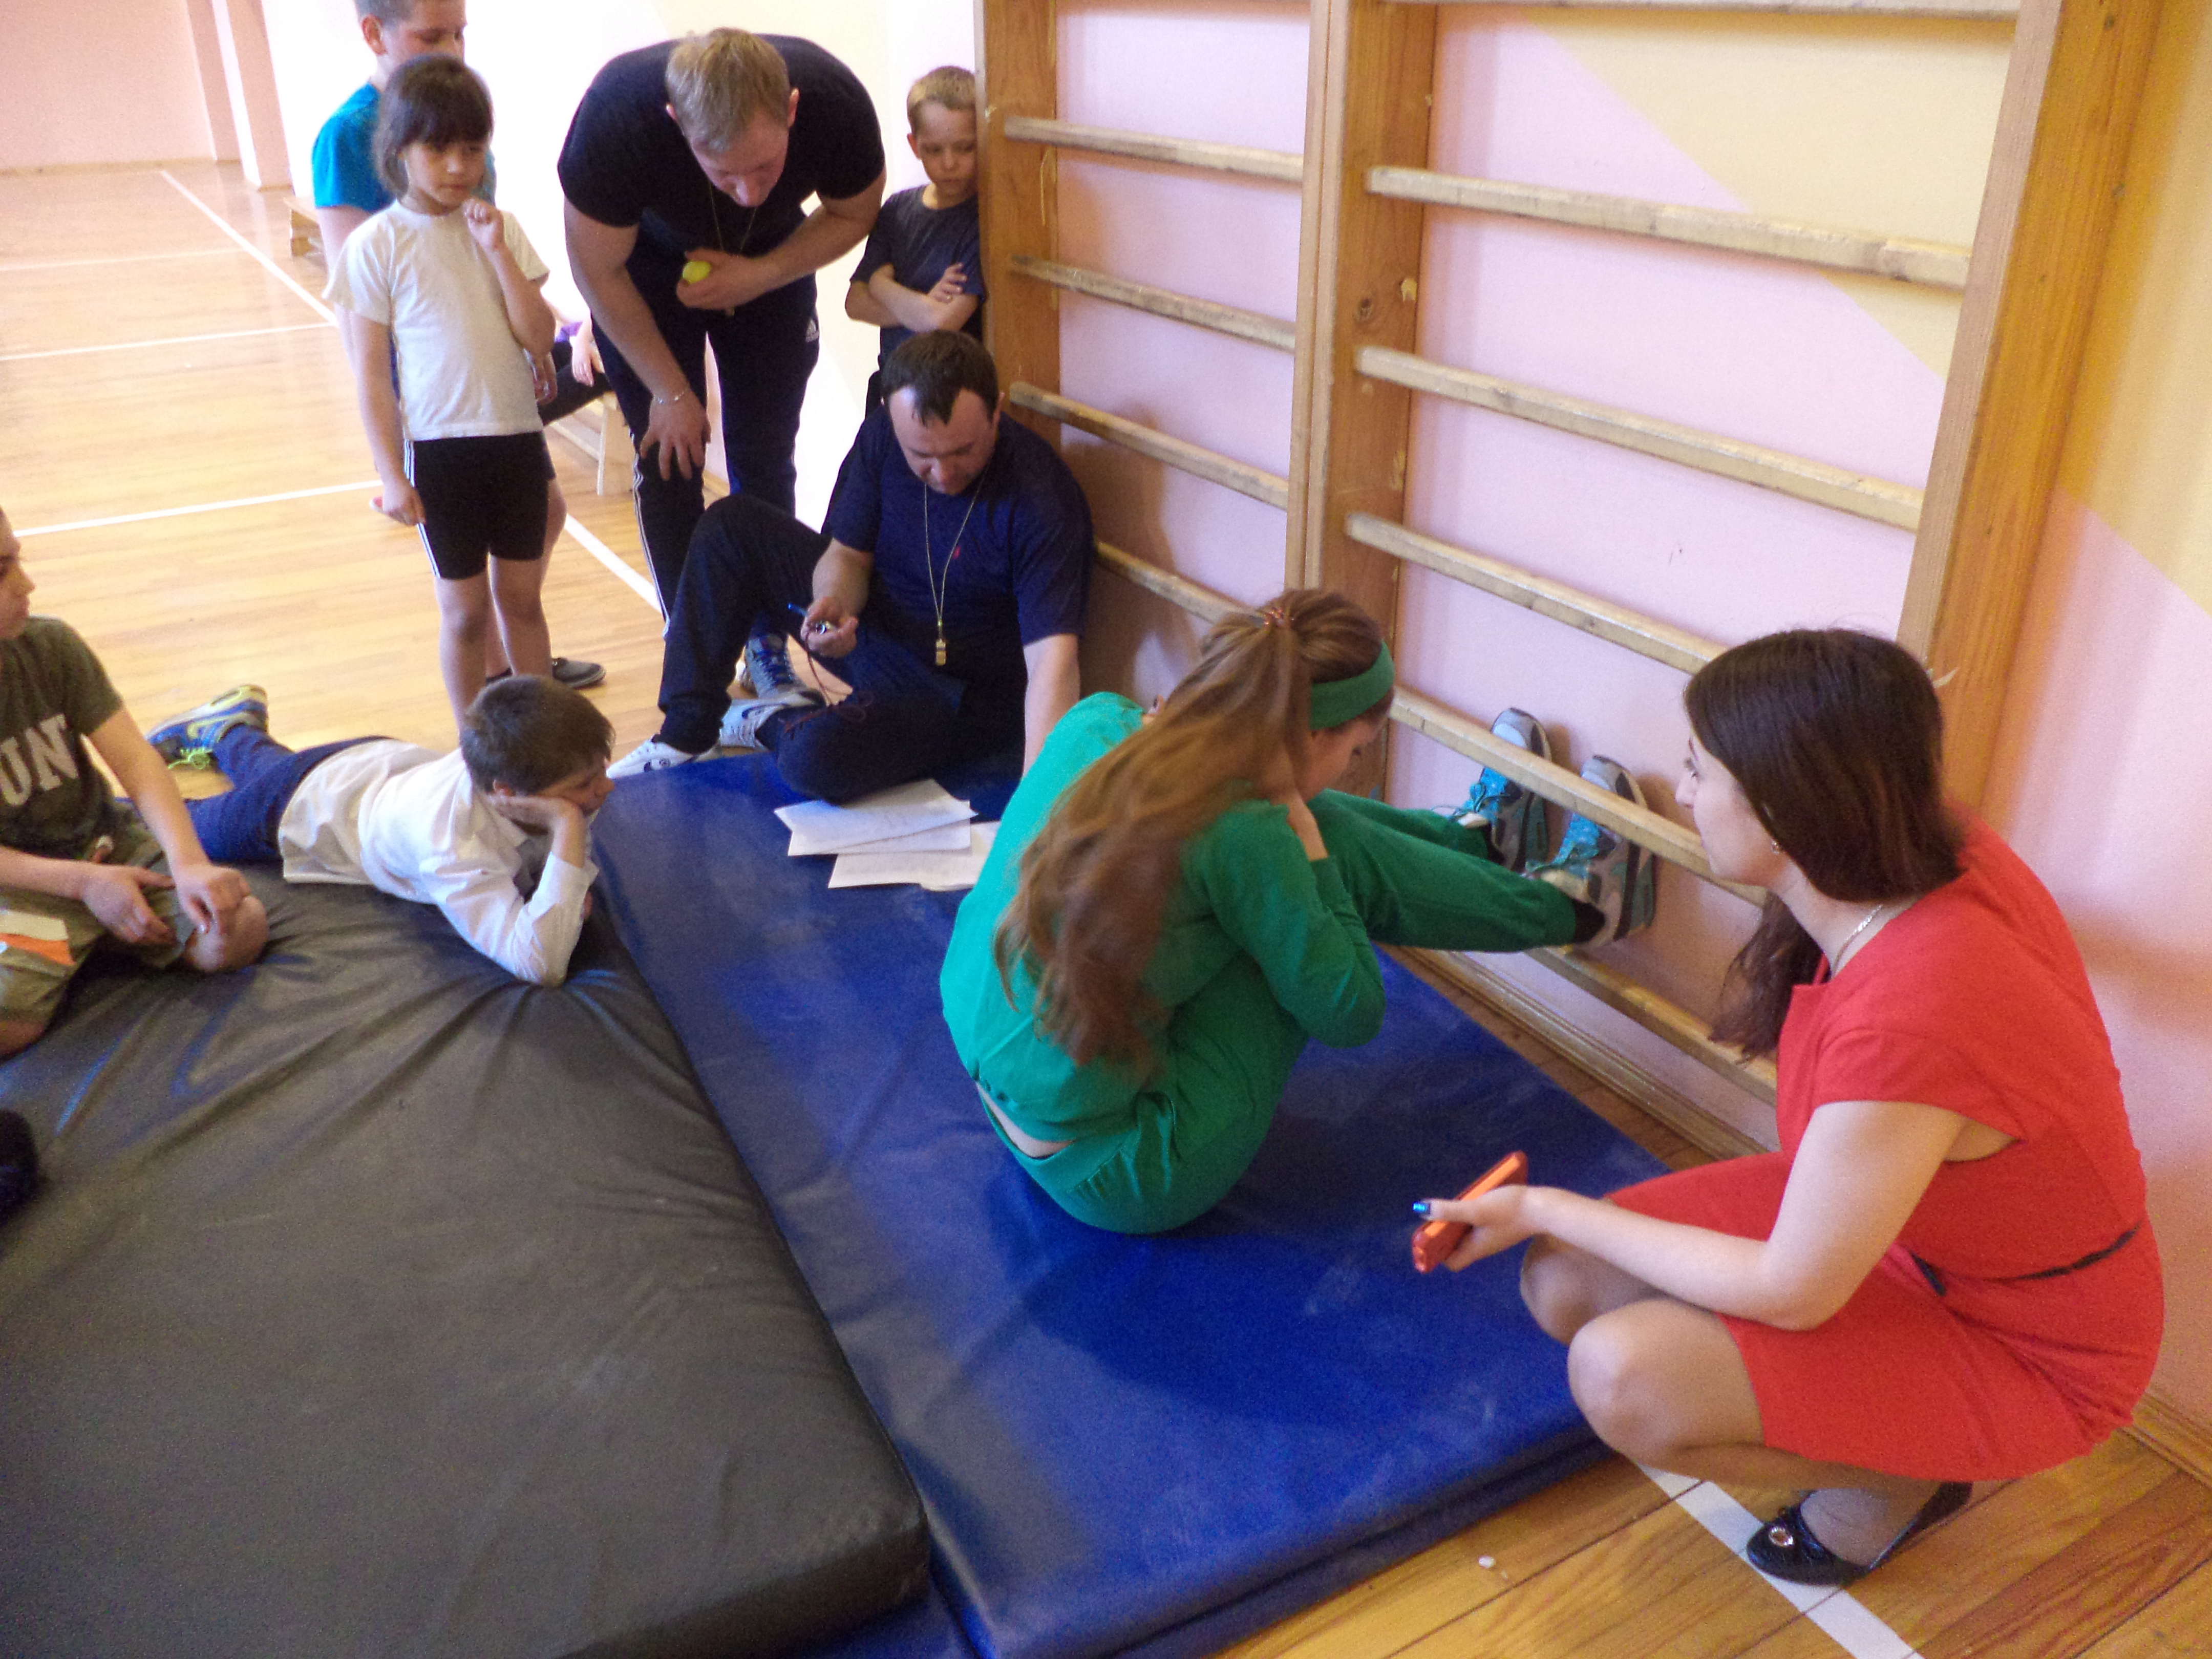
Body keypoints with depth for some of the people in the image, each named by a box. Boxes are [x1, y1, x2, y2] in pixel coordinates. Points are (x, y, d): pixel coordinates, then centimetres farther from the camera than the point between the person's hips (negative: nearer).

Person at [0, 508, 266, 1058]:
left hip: (105, 840, 4)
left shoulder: (49, 643, -7)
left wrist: (188, 864, -25)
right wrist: (85, 883, -23)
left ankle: (82, 937, 9)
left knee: (241, 930, -18)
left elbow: (132, 757, -12)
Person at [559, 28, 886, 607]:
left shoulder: (835, 102, -33)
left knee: (765, 458, 1)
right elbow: (599, 272, -21)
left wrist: (759, 276, -24)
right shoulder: (615, 117, -38)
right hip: (647, 268, -1)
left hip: (773, 263, 2)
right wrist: (672, 391, -15)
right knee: (669, 461, -5)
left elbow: (854, 215, -10)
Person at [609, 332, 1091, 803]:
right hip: (870, 623, 7)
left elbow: (1052, 658, -38)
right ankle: (686, 732, 5)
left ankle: (771, 722, 5)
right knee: (729, 525, 2)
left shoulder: (1044, 499, -31)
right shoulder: (883, 436, -12)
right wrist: (833, 603, -26)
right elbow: (847, 553, -1)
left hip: (957, 692, -6)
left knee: (817, 757, -34)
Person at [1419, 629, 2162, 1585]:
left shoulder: (1903, 1026, -41)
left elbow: (1789, 1293, -26)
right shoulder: (1947, 852, -17)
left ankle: (1899, 1477, 3)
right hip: (1895, 1214, 8)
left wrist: (1546, 1210, -16)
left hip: (2025, 1353, -8)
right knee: (1564, 1287, -3)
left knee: (1622, 1378, -27)